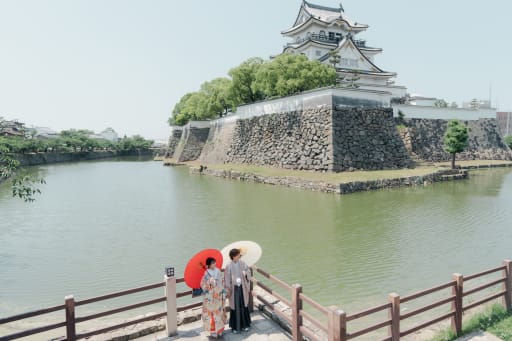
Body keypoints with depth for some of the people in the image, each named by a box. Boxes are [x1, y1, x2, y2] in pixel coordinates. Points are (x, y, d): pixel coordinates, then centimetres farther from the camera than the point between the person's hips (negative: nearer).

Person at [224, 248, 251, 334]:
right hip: (234, 289, -3)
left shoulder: (242, 263, -3)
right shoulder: (228, 266, -13)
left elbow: (248, 272, 4)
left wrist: (246, 273, -19)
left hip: (242, 288, 3)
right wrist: (228, 290, -10)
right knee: (235, 307, 6)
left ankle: (244, 324, 28)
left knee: (243, 306, 12)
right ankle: (235, 326, 20)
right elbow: (227, 279, -9)